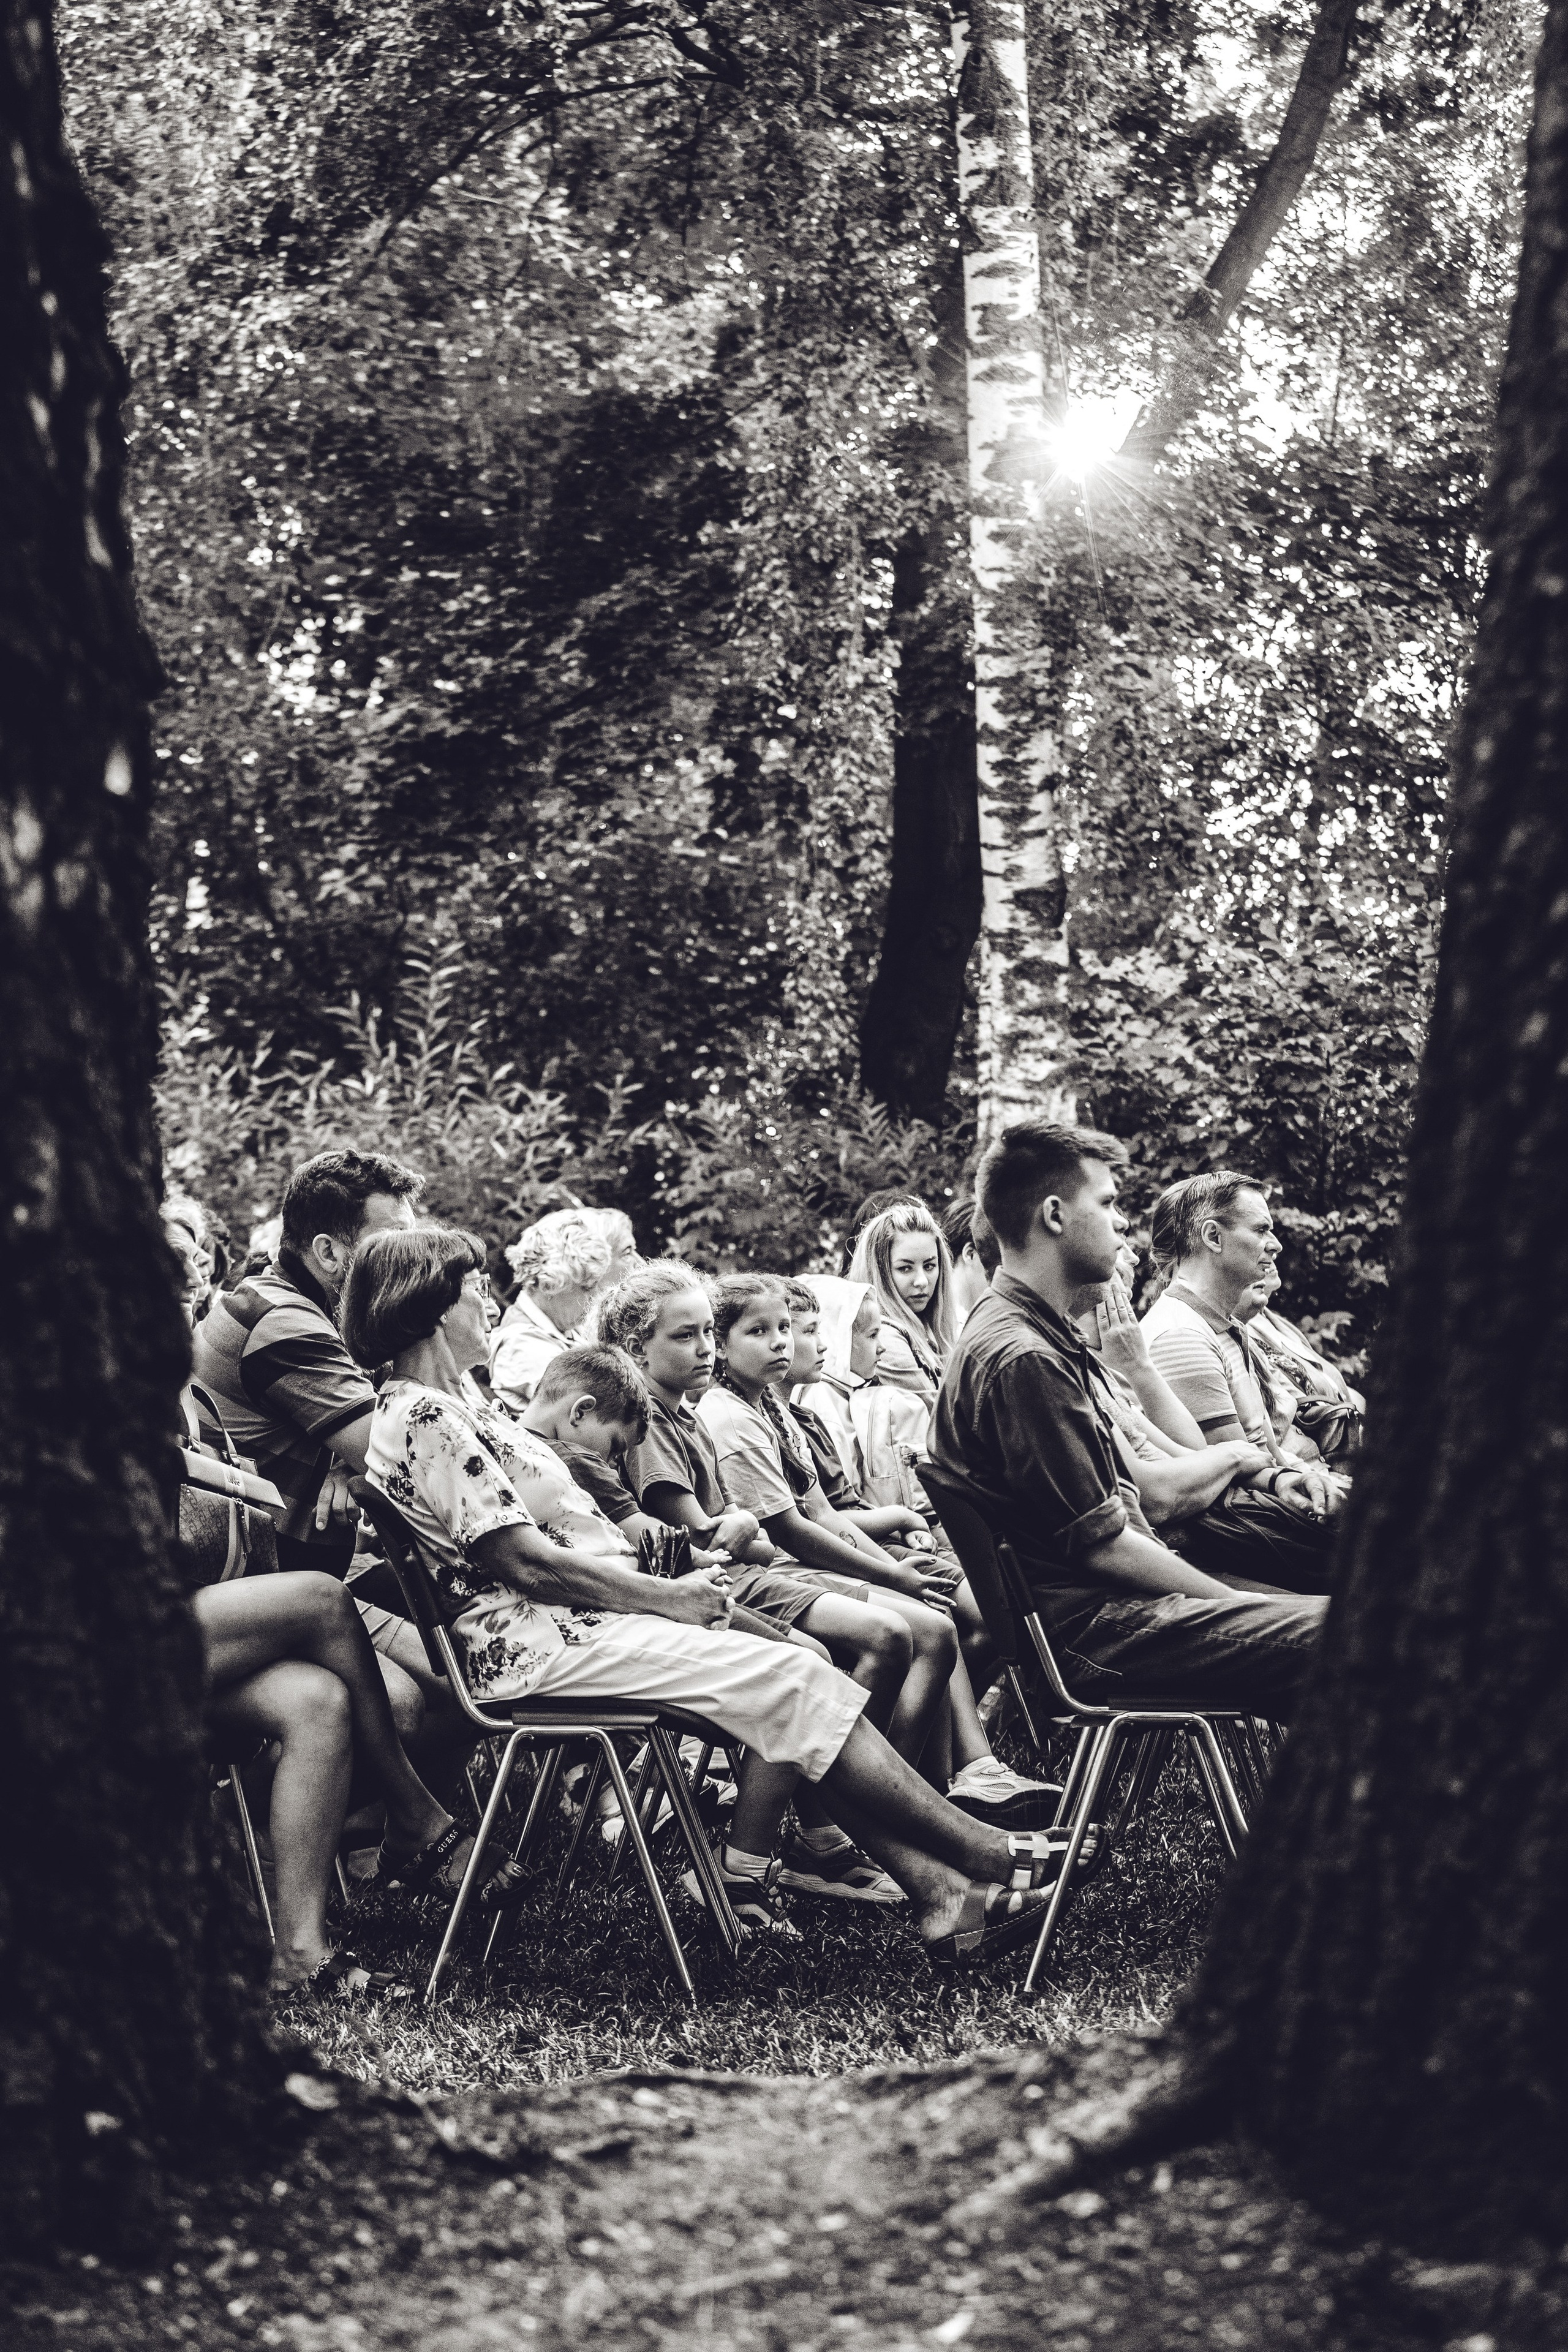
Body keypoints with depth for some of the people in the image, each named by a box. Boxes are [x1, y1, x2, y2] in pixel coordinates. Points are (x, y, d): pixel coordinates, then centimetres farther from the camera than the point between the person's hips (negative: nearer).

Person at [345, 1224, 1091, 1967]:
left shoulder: (452, 1406, 20)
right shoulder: (422, 1420, -13)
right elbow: (525, 1563, -17)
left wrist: (675, 1588, 5)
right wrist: (667, 1598, -9)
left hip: (560, 1621, 10)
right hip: (531, 1643, -10)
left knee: (800, 1668, -3)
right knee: (792, 1681, -15)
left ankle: (937, 1894, -10)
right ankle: (992, 1859, -9)